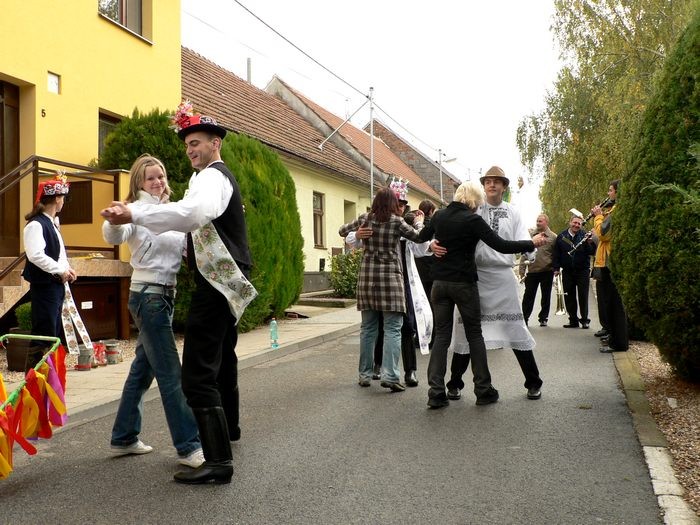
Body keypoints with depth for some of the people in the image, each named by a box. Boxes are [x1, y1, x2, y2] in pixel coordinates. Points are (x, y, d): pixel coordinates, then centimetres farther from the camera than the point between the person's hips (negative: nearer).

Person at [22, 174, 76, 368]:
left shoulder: (52, 223, 14)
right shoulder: (36, 224, -15)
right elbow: (36, 255, -26)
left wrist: (67, 269, 3)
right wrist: (61, 270, -18)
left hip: (56, 285, 10)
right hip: (44, 286, -10)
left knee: (53, 334, 14)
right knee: (43, 336, -7)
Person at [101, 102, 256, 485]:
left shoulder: (212, 177, -14)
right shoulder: (220, 177, 19)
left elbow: (193, 212, -38)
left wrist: (134, 214, -45)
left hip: (216, 285, -11)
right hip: (228, 281, 11)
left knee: (198, 374, -15)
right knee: (222, 357, 27)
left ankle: (218, 461, -13)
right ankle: (228, 427, 47)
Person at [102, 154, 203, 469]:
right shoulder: (139, 211, -9)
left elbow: (187, 245, 11)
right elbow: (113, 237, -26)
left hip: (165, 295, 9)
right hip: (148, 296, -9)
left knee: (143, 370, 14)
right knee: (171, 374, -7)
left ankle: (124, 438, 26)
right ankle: (188, 447, -1)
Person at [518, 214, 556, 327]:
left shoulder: (553, 237, 0)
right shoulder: (530, 234, 4)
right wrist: (522, 269, 0)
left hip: (547, 272, -1)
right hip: (532, 271, 1)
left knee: (546, 296, 8)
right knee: (528, 295, 4)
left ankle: (543, 318, 19)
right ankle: (524, 317, 11)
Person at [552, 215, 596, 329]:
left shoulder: (585, 236, -2)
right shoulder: (561, 236, 5)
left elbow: (592, 252, -10)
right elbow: (556, 254, 8)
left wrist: (590, 243, -28)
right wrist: (556, 268, 3)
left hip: (582, 271, -3)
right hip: (567, 271, 3)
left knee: (583, 296, 1)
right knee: (569, 297, 6)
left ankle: (584, 320, 10)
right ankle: (573, 320, 15)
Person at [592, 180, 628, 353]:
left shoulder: (616, 210, -15)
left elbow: (603, 233, -21)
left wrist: (598, 216, -7)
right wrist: (599, 216, 9)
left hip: (610, 261, -10)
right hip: (612, 260, 10)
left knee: (612, 301, -7)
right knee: (614, 301, 16)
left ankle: (618, 342, -3)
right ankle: (616, 336, 25)